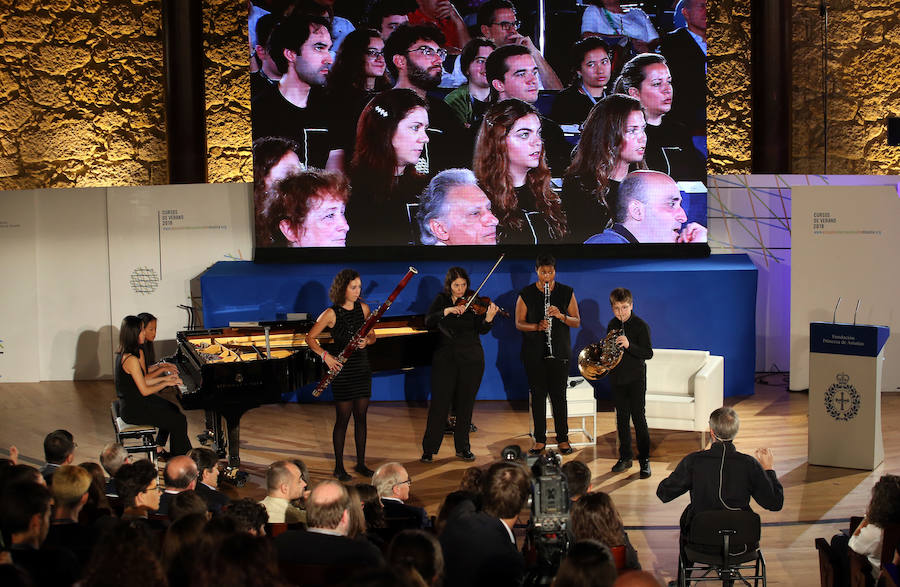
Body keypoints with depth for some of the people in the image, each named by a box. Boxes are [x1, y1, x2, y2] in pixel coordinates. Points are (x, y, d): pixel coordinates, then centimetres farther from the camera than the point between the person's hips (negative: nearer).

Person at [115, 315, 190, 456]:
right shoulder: (131, 360, -26)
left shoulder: (123, 354, 5)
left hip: (128, 402, 10)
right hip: (134, 410, -10)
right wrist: (166, 383, -9)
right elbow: (145, 390, -21)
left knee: (173, 409, 24)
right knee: (179, 420, -9)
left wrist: (164, 378, 9)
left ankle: (158, 448, 29)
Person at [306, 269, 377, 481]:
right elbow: (310, 338, -4)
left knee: (361, 417, 10)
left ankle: (361, 463, 20)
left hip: (362, 368, 5)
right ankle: (339, 467, 10)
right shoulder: (331, 314, -10)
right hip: (342, 370, -5)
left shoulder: (363, 308, 3)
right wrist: (325, 355, -17)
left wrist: (367, 340, -12)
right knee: (343, 418, -1)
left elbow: (372, 336, 11)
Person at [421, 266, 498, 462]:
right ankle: (429, 448, 2)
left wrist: (488, 319, -30)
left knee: (465, 405, 5)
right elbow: (428, 322, -12)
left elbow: (482, 330, -10)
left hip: (470, 360, 0)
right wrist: (447, 311, -27)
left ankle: (463, 447, 16)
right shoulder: (442, 300, 3)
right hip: (445, 359, 0)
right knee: (439, 403, -3)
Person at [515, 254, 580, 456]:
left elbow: (577, 322, 4)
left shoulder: (566, 292, 4)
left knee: (559, 395, 1)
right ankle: (540, 439, 12)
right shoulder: (526, 294, 1)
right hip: (534, 353, 0)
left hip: (559, 351, 0)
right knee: (538, 394, 4)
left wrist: (561, 316, -16)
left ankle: (563, 439, 11)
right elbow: (519, 323, 0)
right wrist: (537, 327, -19)